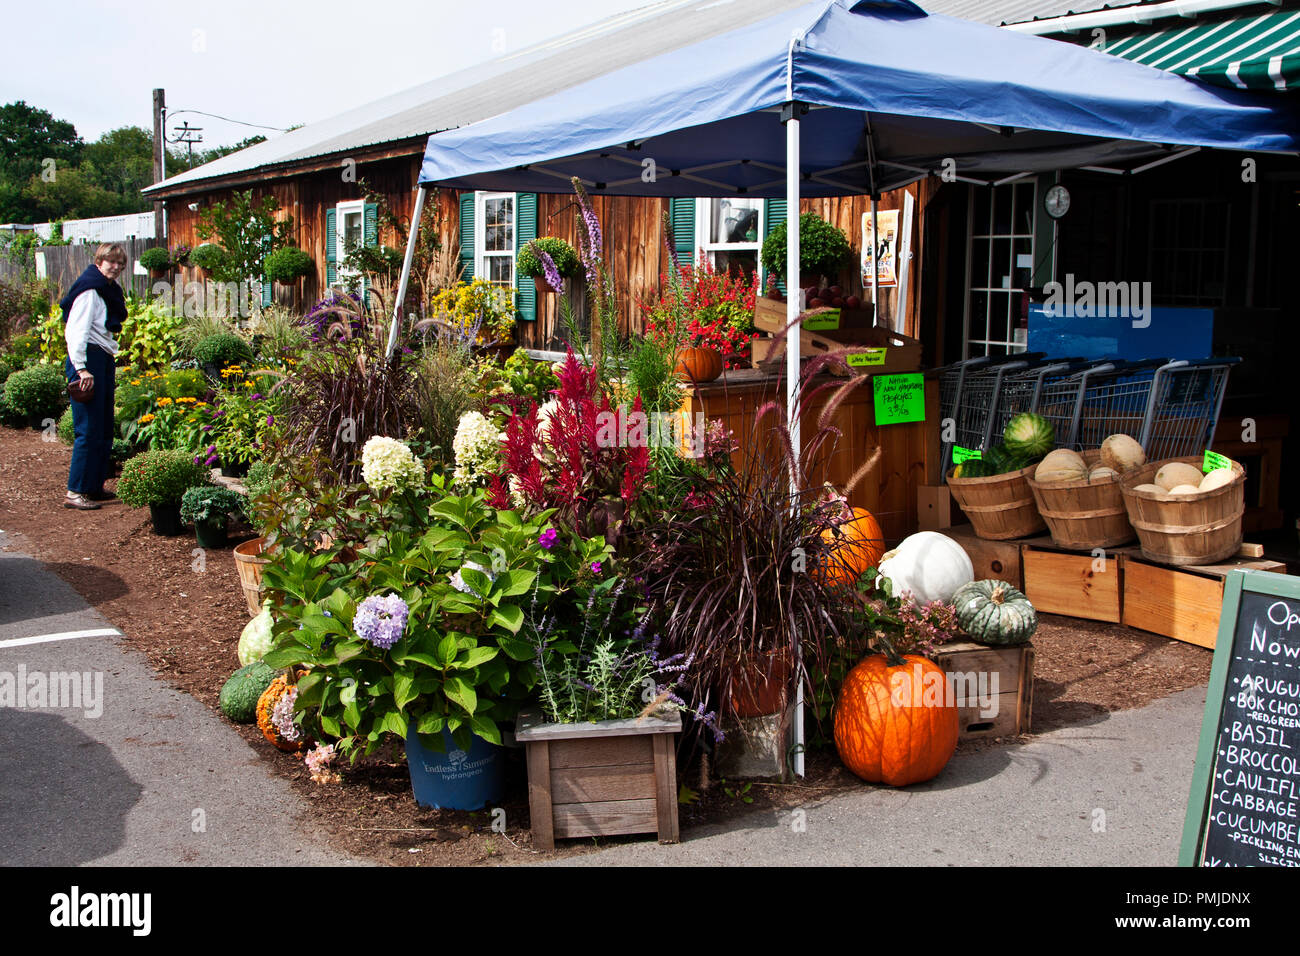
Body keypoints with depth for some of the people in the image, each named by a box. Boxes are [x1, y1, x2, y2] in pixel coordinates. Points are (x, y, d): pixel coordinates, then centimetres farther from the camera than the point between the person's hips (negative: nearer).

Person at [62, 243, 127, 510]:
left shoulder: (110, 291, 17)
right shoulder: (90, 291, -11)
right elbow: (75, 330, -18)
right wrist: (81, 368, -23)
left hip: (104, 360, 10)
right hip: (88, 359, -10)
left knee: (105, 429, 11)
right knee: (89, 429, -10)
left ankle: (95, 487, 19)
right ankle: (75, 492, -6)